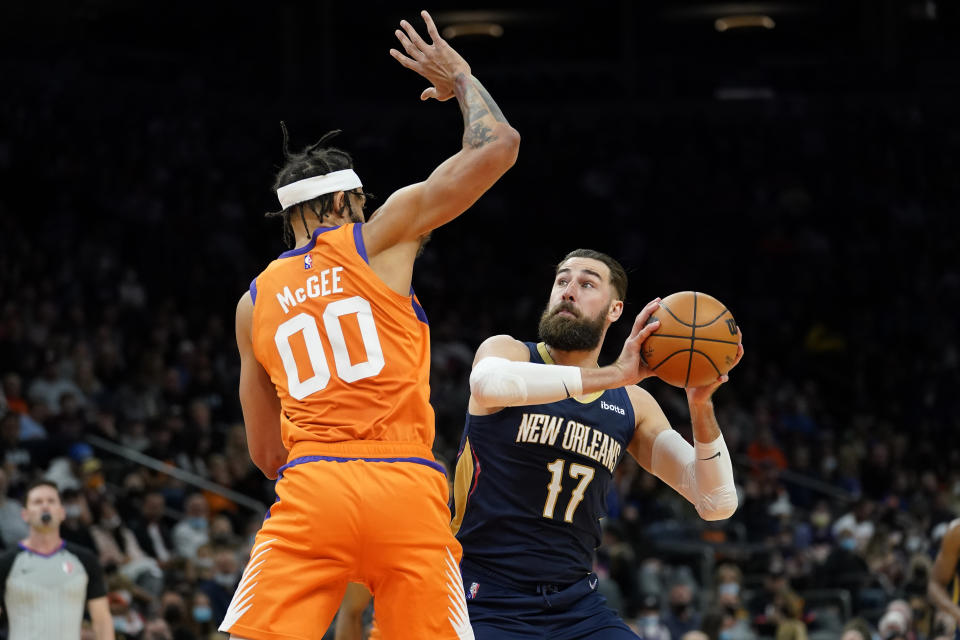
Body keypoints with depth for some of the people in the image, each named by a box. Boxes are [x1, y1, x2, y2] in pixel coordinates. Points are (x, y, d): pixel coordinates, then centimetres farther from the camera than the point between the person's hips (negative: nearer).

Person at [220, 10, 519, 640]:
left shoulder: (256, 302, 20)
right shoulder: (380, 237, 9)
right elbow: (497, 145, 6)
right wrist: (460, 79, 24)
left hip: (311, 489, 2)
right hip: (409, 490, -2)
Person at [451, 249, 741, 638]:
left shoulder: (632, 406, 9)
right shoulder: (508, 351, -2)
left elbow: (718, 504, 2)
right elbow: (489, 384, -30)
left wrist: (700, 407, -13)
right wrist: (613, 376, -31)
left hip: (575, 604, 5)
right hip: (488, 602, -5)